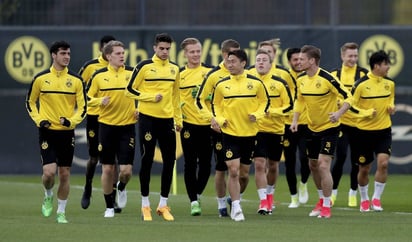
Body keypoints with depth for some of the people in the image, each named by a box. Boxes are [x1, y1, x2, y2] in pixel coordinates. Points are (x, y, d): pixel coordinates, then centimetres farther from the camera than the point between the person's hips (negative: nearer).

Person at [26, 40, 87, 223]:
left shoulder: (76, 80, 1)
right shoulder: (40, 79, -2)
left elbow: (82, 107, 5)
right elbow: (30, 102, 9)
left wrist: (72, 121, -13)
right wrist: (38, 120, -7)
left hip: (67, 132, 2)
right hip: (47, 132, -2)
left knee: (64, 174, 4)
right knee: (49, 171, -13)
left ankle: (61, 212, 16)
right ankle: (48, 196, 19)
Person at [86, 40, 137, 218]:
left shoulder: (132, 73, 0)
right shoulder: (99, 76, 0)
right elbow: (88, 98, 8)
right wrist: (100, 101, -12)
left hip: (127, 125, 0)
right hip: (106, 126, 0)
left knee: (126, 170, -6)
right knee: (108, 169, 3)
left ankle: (121, 188, 29)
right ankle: (109, 206, 17)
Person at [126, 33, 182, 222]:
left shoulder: (174, 69, 10)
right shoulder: (144, 66, -5)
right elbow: (130, 90, -4)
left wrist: (178, 119, 15)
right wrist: (151, 97, -14)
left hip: (167, 119, 4)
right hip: (148, 119, -4)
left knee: (169, 161, 1)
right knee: (147, 160, 0)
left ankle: (163, 204, 12)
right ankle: (145, 204, 10)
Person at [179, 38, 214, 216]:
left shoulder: (210, 71, 4)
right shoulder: (179, 74, 2)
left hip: (208, 123, 1)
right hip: (188, 124, -1)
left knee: (205, 163, 5)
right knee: (190, 164, -3)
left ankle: (197, 194, 26)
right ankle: (194, 201, 2)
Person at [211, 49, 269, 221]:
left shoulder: (256, 83, -2)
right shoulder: (221, 85, 0)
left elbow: (264, 101, 9)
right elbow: (215, 104, 11)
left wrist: (257, 115, -9)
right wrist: (219, 119, -7)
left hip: (249, 133, 1)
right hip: (229, 133, -1)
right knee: (233, 170, -12)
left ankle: (236, 200, 33)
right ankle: (236, 208, -5)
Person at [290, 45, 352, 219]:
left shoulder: (327, 79, -21)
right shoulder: (301, 79, 0)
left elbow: (348, 97, -18)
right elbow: (299, 100, 16)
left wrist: (339, 113, -34)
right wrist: (295, 120, 4)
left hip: (329, 128, -7)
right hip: (312, 128, 7)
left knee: (323, 165, -14)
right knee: (313, 165, 14)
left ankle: (326, 207, -4)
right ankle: (322, 199, 34)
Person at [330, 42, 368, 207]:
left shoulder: (363, 74, -1)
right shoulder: (334, 75, 5)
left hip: (359, 123, 0)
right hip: (341, 122, 0)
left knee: (357, 160, 6)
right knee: (341, 156, -11)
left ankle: (353, 193, 21)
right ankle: (333, 192, 2)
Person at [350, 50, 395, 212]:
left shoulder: (390, 83, 2)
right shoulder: (361, 84, -14)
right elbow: (350, 105, -8)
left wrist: (391, 107, 0)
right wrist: (368, 112, -18)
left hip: (384, 130, 3)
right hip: (364, 131, -3)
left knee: (383, 163, -16)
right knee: (364, 169, 7)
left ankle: (376, 199, -1)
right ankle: (364, 199, 29)